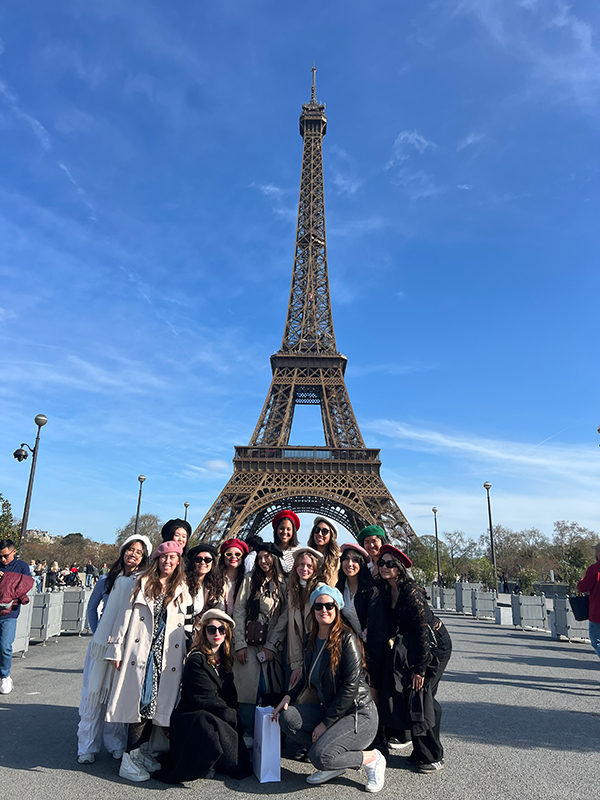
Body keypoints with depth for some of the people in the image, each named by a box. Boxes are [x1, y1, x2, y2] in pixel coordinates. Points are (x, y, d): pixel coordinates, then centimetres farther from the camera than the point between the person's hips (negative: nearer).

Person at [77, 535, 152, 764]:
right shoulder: (107, 580, 4)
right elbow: (92, 608, 14)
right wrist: (97, 633, 4)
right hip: (103, 642, 1)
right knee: (95, 691, 4)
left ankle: (116, 742, 22)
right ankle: (87, 747, 16)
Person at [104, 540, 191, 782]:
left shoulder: (182, 590, 12)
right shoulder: (143, 583, 5)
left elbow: (188, 625, 11)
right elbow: (125, 615, 2)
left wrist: (187, 656, 5)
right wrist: (116, 650, -2)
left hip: (167, 656, 3)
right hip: (140, 652, -2)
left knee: (154, 703, 5)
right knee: (140, 701, -4)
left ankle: (139, 751, 21)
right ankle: (129, 760, 6)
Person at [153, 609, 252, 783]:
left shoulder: (224, 660, 11)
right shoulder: (196, 660, -11)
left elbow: (230, 695, 11)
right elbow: (205, 699, -14)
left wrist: (232, 714, -8)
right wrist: (231, 716, -10)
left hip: (217, 719, 6)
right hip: (192, 719, -6)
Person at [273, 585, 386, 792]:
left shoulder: (347, 639, -16)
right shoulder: (312, 641, 6)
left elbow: (350, 688, -19)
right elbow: (309, 679, 19)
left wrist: (326, 723, -15)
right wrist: (289, 696, 1)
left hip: (359, 714, -7)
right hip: (329, 710, 7)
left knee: (320, 756, -25)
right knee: (287, 717, -13)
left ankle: (372, 758, 1)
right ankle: (333, 763, 2)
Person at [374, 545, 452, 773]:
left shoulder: (411, 592, -26)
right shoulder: (385, 590, -4)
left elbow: (423, 631, -25)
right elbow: (390, 626, 7)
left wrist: (420, 668, -22)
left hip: (434, 644, -7)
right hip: (409, 645, 7)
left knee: (420, 695, -8)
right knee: (407, 695, 3)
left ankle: (433, 757, 7)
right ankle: (421, 751, 18)